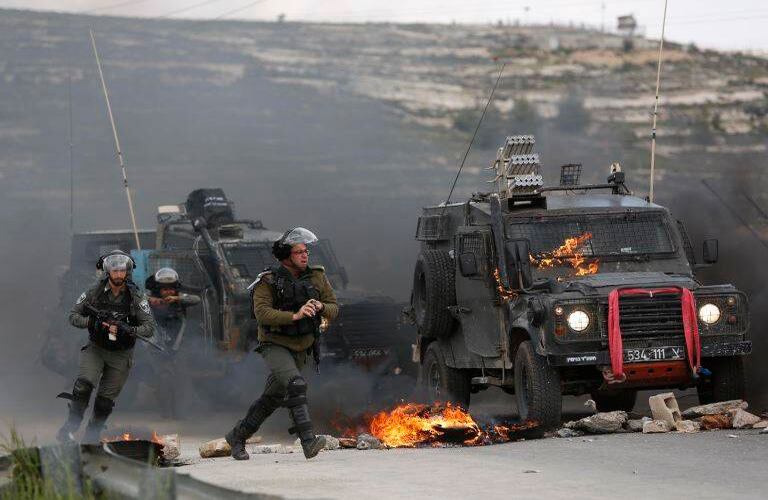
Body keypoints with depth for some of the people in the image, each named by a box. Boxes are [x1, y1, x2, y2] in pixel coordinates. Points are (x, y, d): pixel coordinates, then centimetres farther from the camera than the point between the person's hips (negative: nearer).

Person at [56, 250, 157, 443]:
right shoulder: (94, 292, -6)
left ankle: (90, 439, 17)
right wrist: (92, 322, -20)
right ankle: (69, 429, -22)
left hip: (121, 355, 0)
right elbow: (73, 316, 0)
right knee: (84, 384, -26)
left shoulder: (136, 297, -10)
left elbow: (149, 328, -13)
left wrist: (127, 330, -30)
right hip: (95, 349, 0)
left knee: (105, 402, 2)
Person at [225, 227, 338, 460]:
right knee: (295, 384, -29)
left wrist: (320, 307, -24)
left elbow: (333, 310, 0)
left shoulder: (317, 277, -2)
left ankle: (237, 436, 32)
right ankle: (308, 441, -36)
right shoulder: (269, 281, -15)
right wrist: (294, 316, -37)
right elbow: (262, 313, -26)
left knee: (273, 398, 13)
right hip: (275, 345, -6)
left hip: (300, 349, 6)